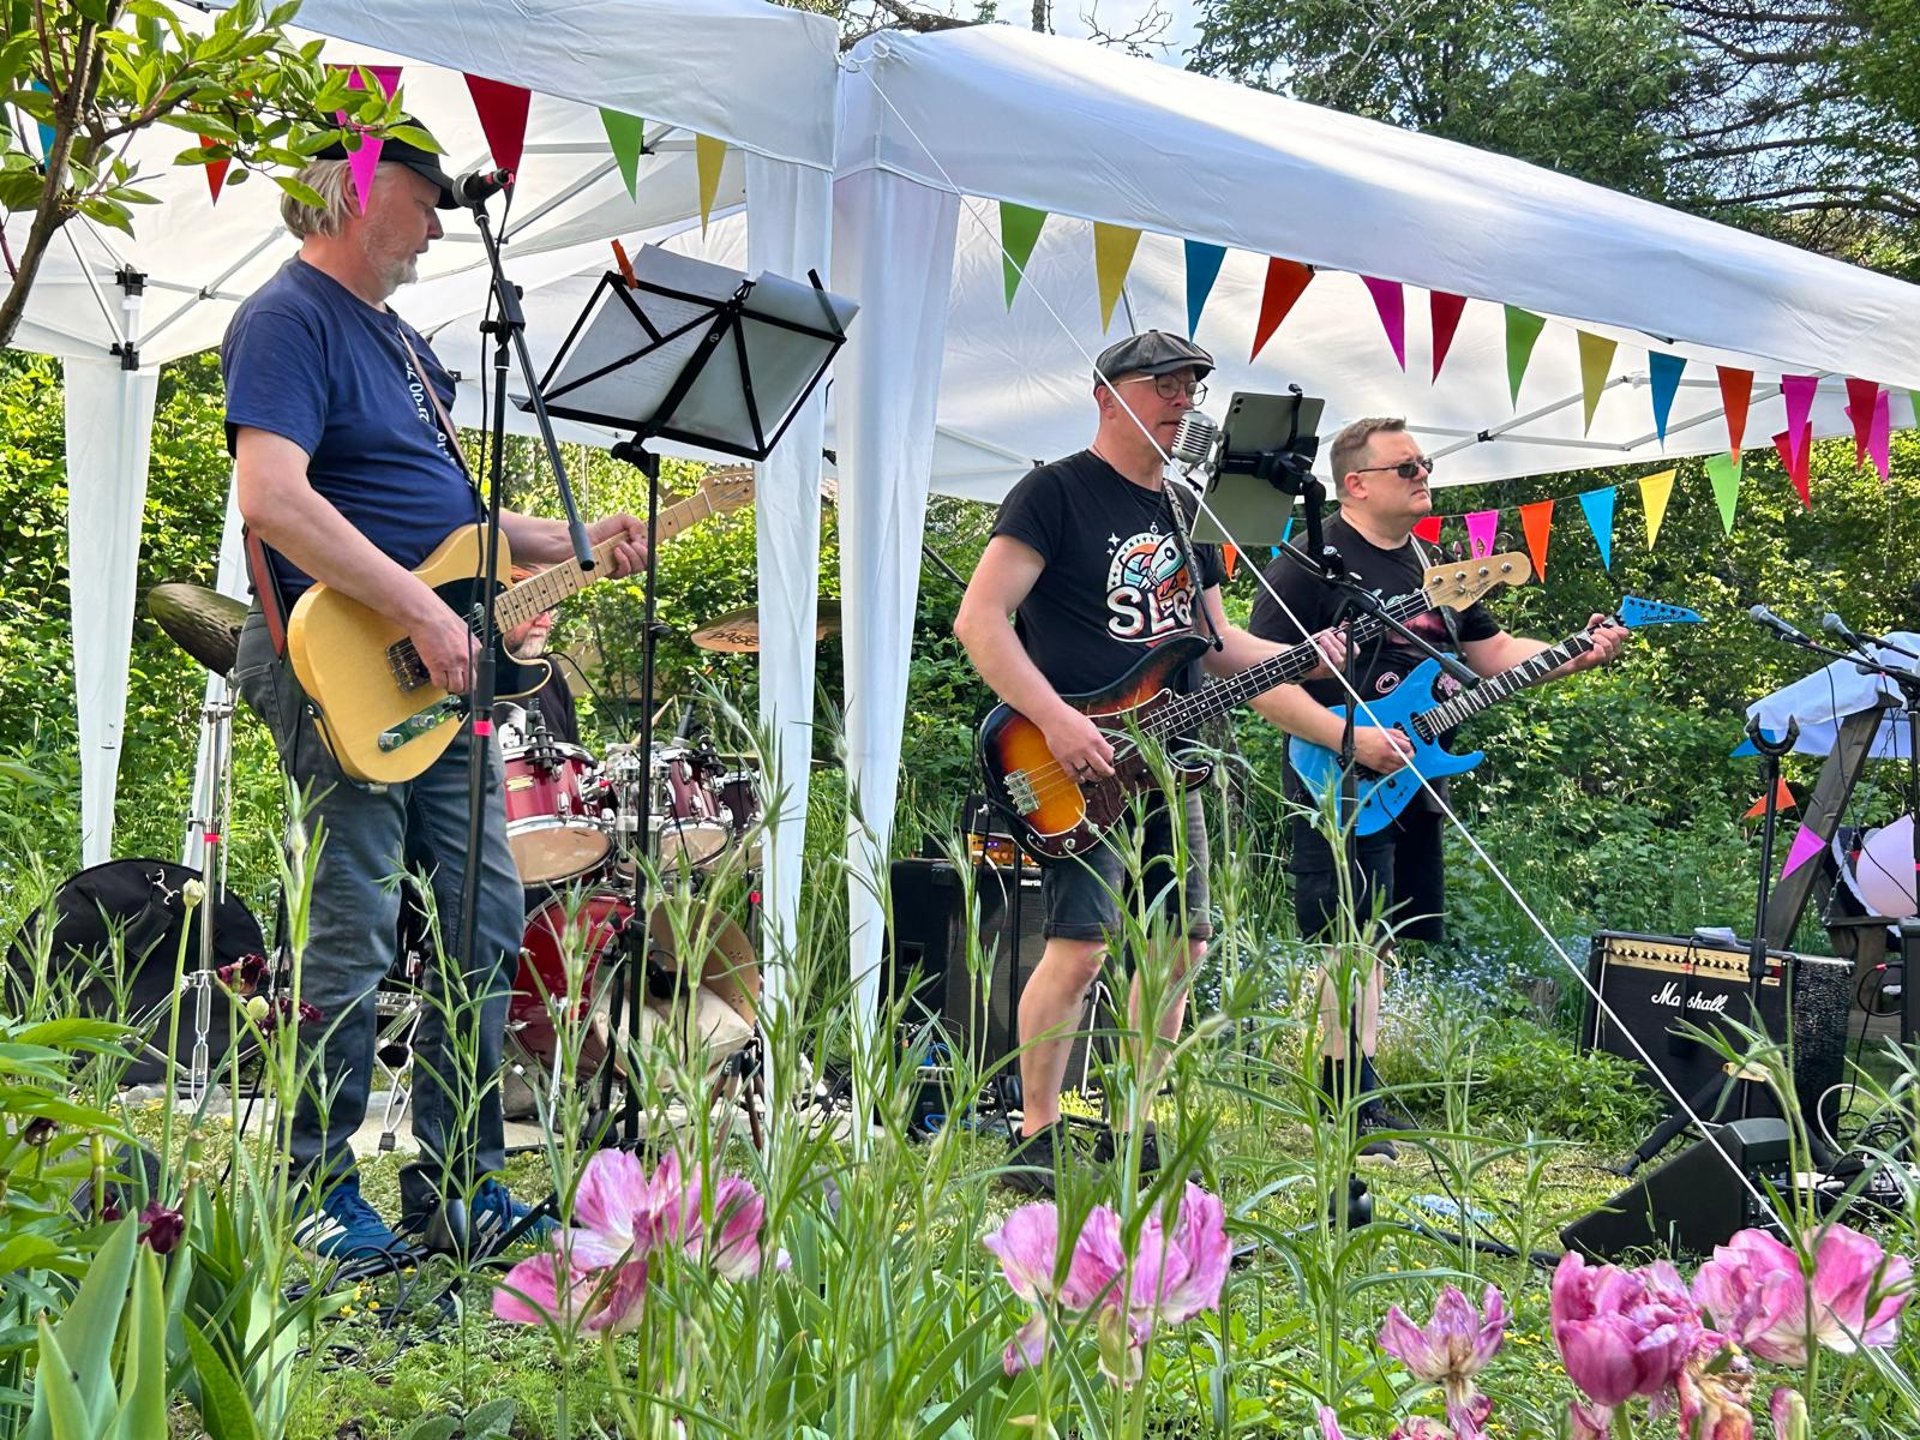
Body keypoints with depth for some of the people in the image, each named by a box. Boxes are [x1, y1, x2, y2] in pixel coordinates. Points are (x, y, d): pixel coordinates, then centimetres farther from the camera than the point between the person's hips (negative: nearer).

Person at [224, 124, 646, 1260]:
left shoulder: (396, 335, 22)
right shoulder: (289, 319, -8)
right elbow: (274, 498, -23)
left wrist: (570, 545, 16)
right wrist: (422, 612, -24)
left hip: (437, 671, 10)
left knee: (487, 921, 9)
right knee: (353, 936, -5)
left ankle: (458, 1184, 18)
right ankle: (316, 1197, 7)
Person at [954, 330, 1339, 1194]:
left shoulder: (1187, 511, 18)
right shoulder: (1058, 492, -6)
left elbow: (1216, 645, 22)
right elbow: (979, 620, -14)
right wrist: (1057, 721, -22)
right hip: (1079, 765, -8)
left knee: (1179, 947, 9)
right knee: (1080, 945, -15)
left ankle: (1133, 1130, 21)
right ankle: (1037, 1139, -2)